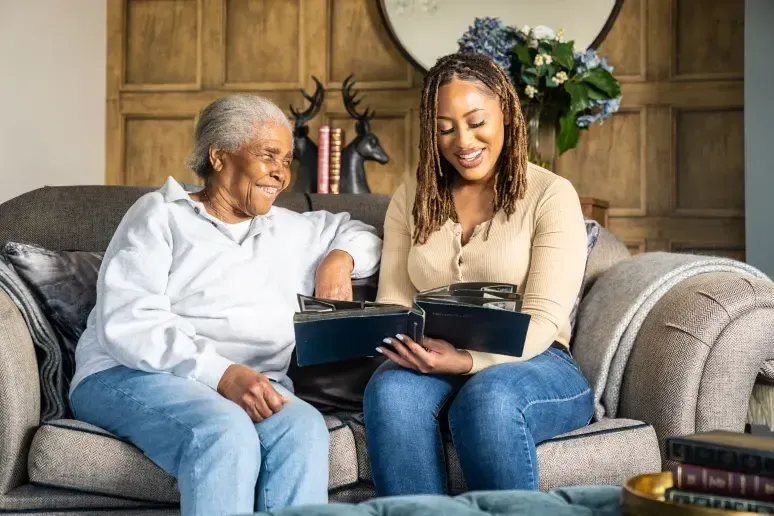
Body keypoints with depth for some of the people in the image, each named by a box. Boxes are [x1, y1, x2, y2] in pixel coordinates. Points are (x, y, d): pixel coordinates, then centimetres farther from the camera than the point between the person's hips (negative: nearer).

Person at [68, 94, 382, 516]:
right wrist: (221, 374, -22)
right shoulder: (162, 215, 6)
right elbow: (128, 324, -8)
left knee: (303, 427, -32)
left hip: (254, 386, 4)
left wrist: (341, 258, 15)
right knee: (225, 433, -38)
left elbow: (361, 234, 41)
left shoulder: (290, 230, 25)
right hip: (135, 375, -4)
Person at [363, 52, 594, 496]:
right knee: (390, 390, -32)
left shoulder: (551, 194, -1)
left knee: (488, 397, -37)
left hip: (531, 364, -2)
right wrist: (403, 344, -18)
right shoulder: (410, 198, 12)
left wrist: (468, 361, -27)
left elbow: (543, 321, -10)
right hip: (434, 365, 3)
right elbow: (392, 303, 7)